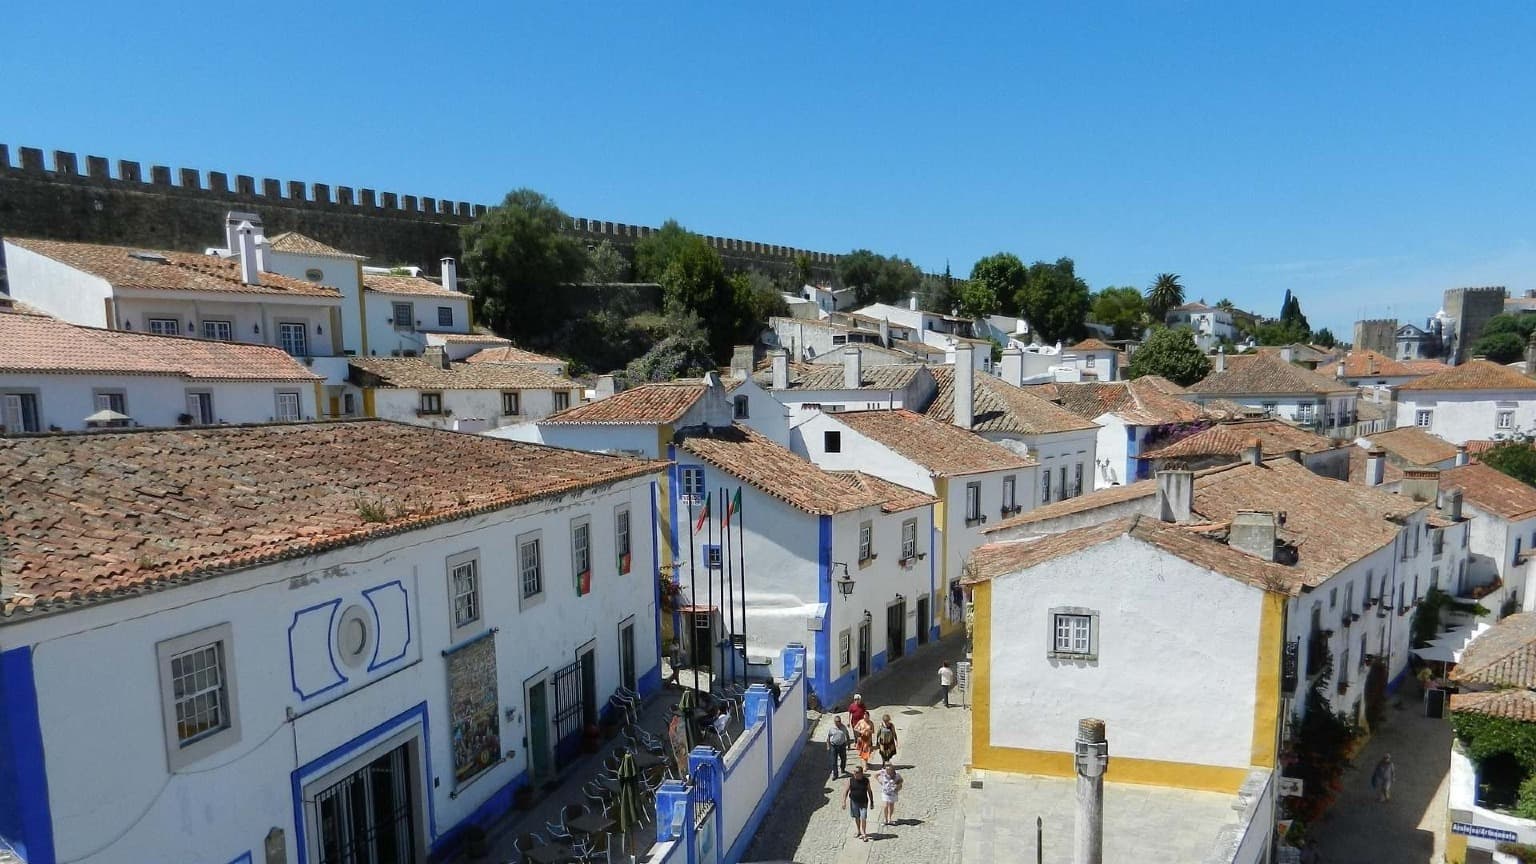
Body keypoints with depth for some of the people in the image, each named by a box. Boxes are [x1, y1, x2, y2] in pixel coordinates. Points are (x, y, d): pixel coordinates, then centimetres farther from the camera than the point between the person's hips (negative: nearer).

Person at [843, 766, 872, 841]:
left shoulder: (866, 780, -7)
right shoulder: (850, 780, -7)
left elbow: (869, 791, 4)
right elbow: (846, 790, -2)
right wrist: (844, 801, -7)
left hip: (863, 803, -2)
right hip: (854, 802, 2)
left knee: (863, 818, -7)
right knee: (857, 818, 13)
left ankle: (864, 834, 7)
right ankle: (859, 832, 31)